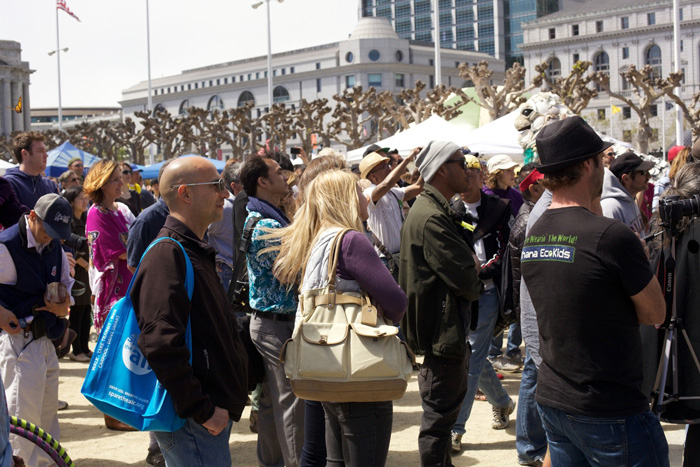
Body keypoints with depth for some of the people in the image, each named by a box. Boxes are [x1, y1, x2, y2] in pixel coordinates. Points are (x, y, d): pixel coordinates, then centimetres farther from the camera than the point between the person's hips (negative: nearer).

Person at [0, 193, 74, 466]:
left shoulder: (54, 246, 8)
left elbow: (64, 281, 23)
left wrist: (64, 305, 3)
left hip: (45, 339, 8)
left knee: (48, 410, 16)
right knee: (24, 414, -8)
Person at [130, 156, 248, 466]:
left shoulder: (195, 251, 18)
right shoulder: (168, 254, -15)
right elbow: (161, 344, -25)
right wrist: (201, 411, -22)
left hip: (213, 413, 10)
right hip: (192, 420, -10)